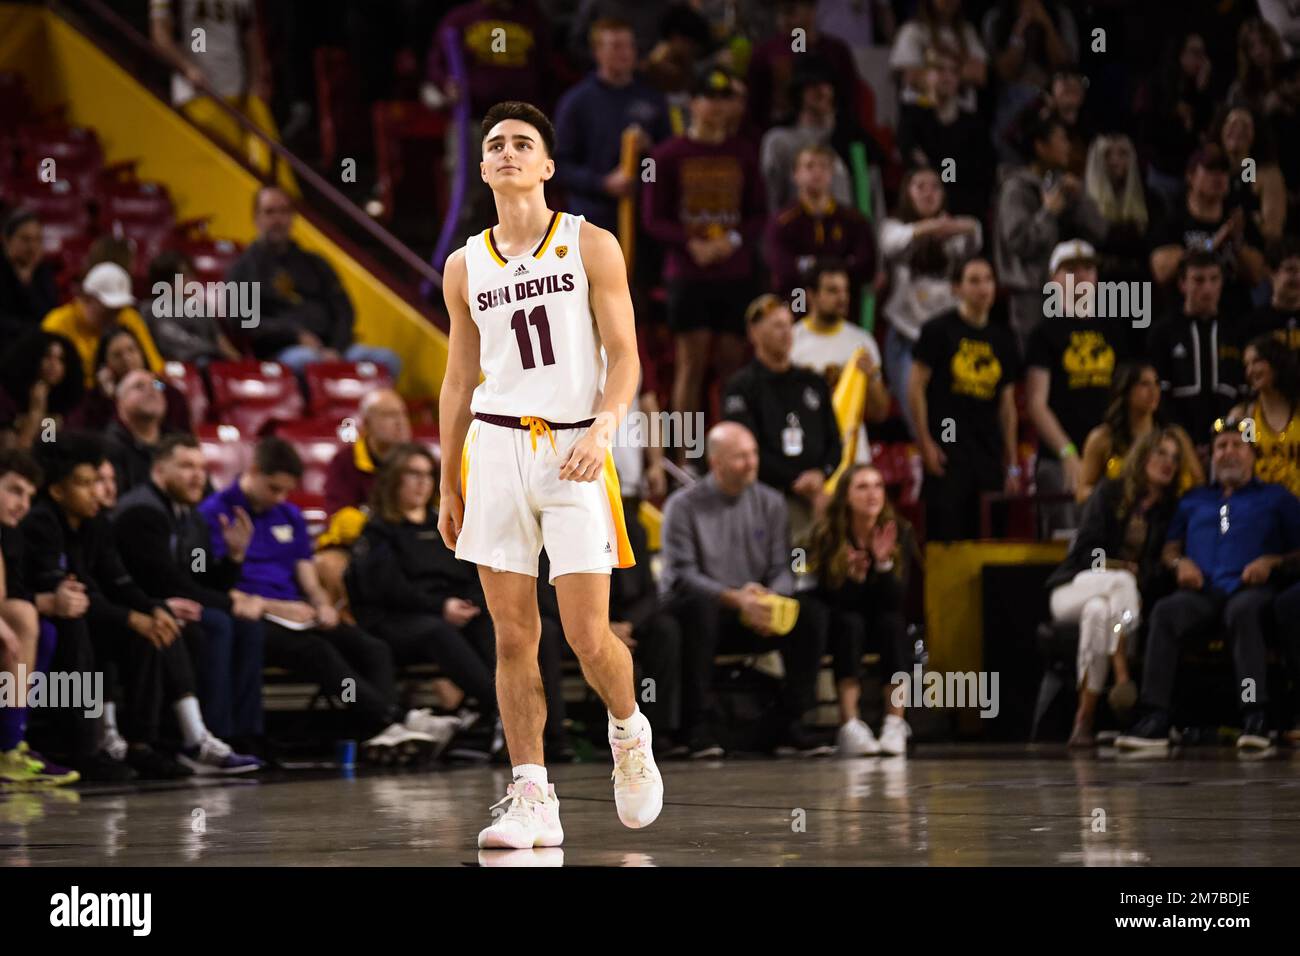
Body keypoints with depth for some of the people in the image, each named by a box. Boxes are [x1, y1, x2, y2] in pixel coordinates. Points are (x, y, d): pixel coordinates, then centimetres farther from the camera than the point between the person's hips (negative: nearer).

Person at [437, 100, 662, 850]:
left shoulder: (591, 246, 2)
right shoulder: (466, 267, 11)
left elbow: (624, 357, -2)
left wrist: (602, 428, -19)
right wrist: (448, 485, 14)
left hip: (574, 448, -3)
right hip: (495, 446, 3)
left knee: (589, 636, -7)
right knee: (513, 638, 0)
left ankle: (629, 733, 24)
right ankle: (533, 801, 3)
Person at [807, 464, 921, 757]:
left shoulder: (899, 532, -10)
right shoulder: (827, 535, -12)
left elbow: (896, 600, -16)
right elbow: (830, 601, -16)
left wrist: (884, 562, -32)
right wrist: (853, 576, -34)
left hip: (888, 625, 1)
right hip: (842, 629, -1)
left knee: (891, 621, -31)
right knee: (849, 622, -32)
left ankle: (895, 725, -33)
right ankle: (850, 726, -40)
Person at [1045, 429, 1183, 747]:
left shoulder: (1172, 509, 11)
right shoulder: (1110, 492, 7)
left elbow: (1163, 573, 4)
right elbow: (1086, 551, -2)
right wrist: (1124, 571, -13)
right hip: (1074, 589, -1)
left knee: (1098, 611, -38)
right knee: (1122, 580, -37)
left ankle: (1084, 720, -47)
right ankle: (1123, 677, -50)